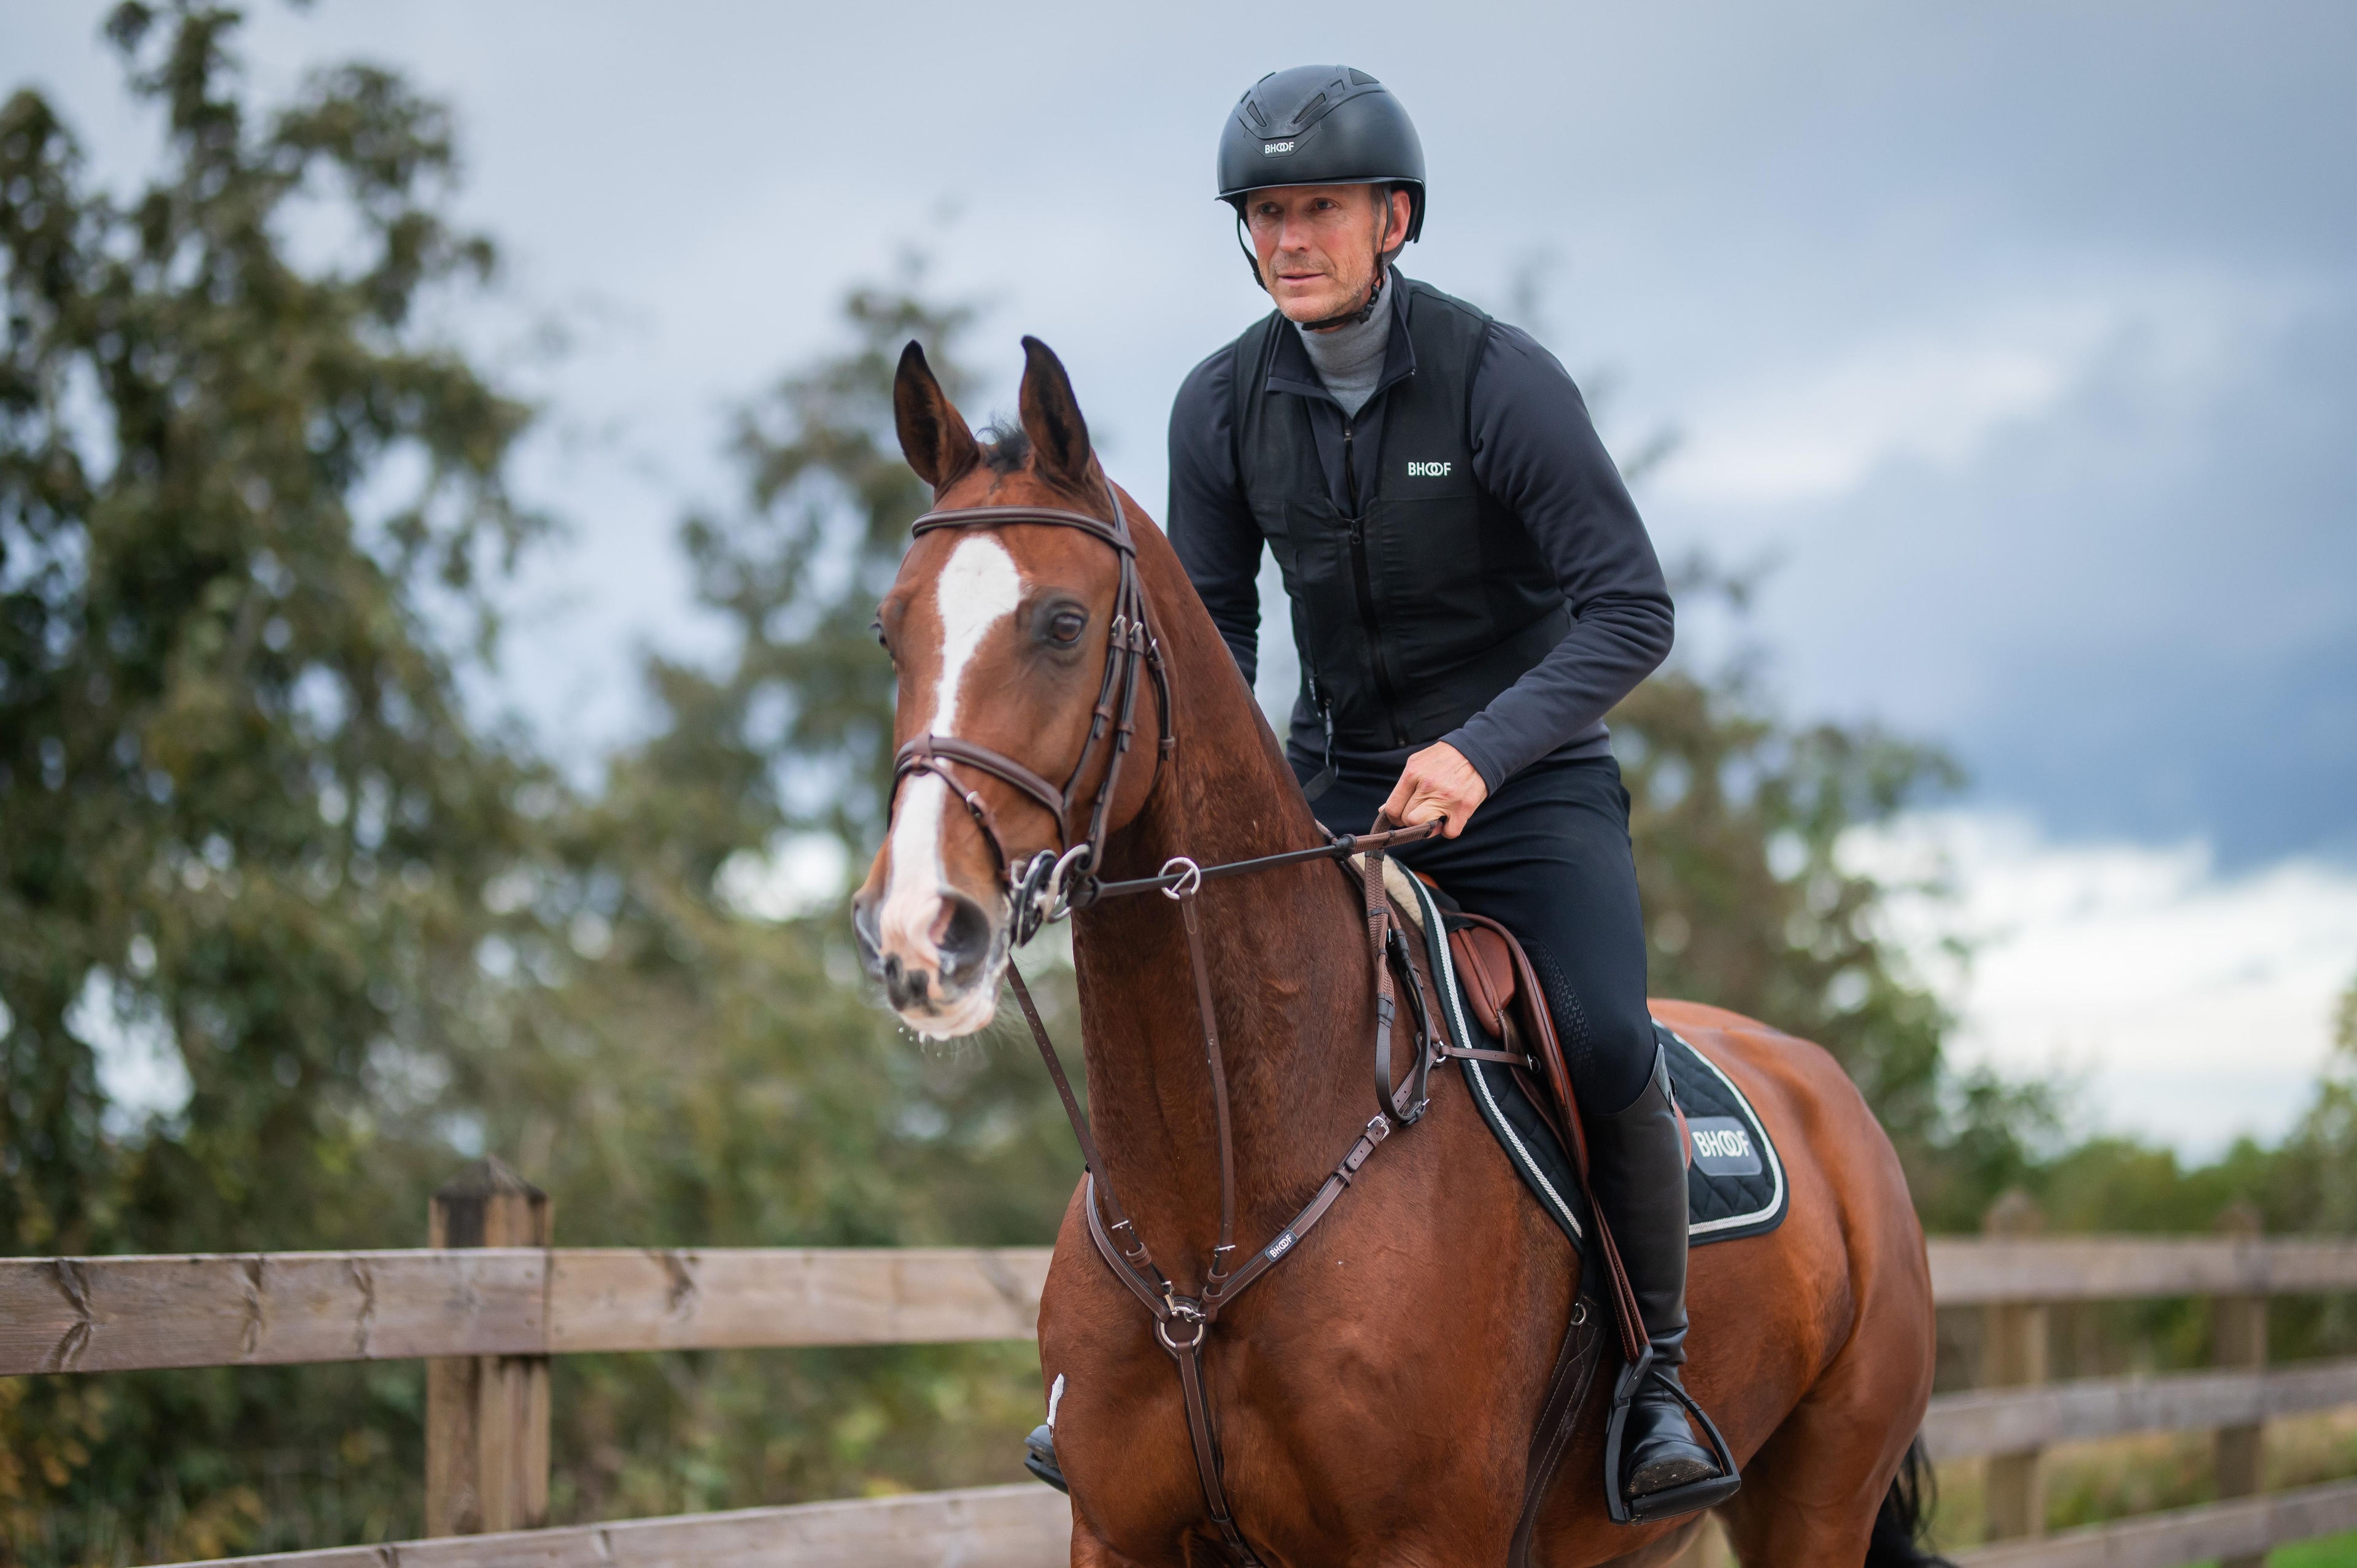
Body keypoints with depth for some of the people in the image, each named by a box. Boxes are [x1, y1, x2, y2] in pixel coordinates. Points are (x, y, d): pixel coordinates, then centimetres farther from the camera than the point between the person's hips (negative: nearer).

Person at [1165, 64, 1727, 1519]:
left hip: (1530, 784, -4)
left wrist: (1482, 749, -33)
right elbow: (1211, 623, 8)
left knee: (1603, 1041, -26)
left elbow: (1631, 607, -19)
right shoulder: (1223, 407, -3)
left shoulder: (1502, 381, -16)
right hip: (1335, 787, 4)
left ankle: (1659, 1373, -7)